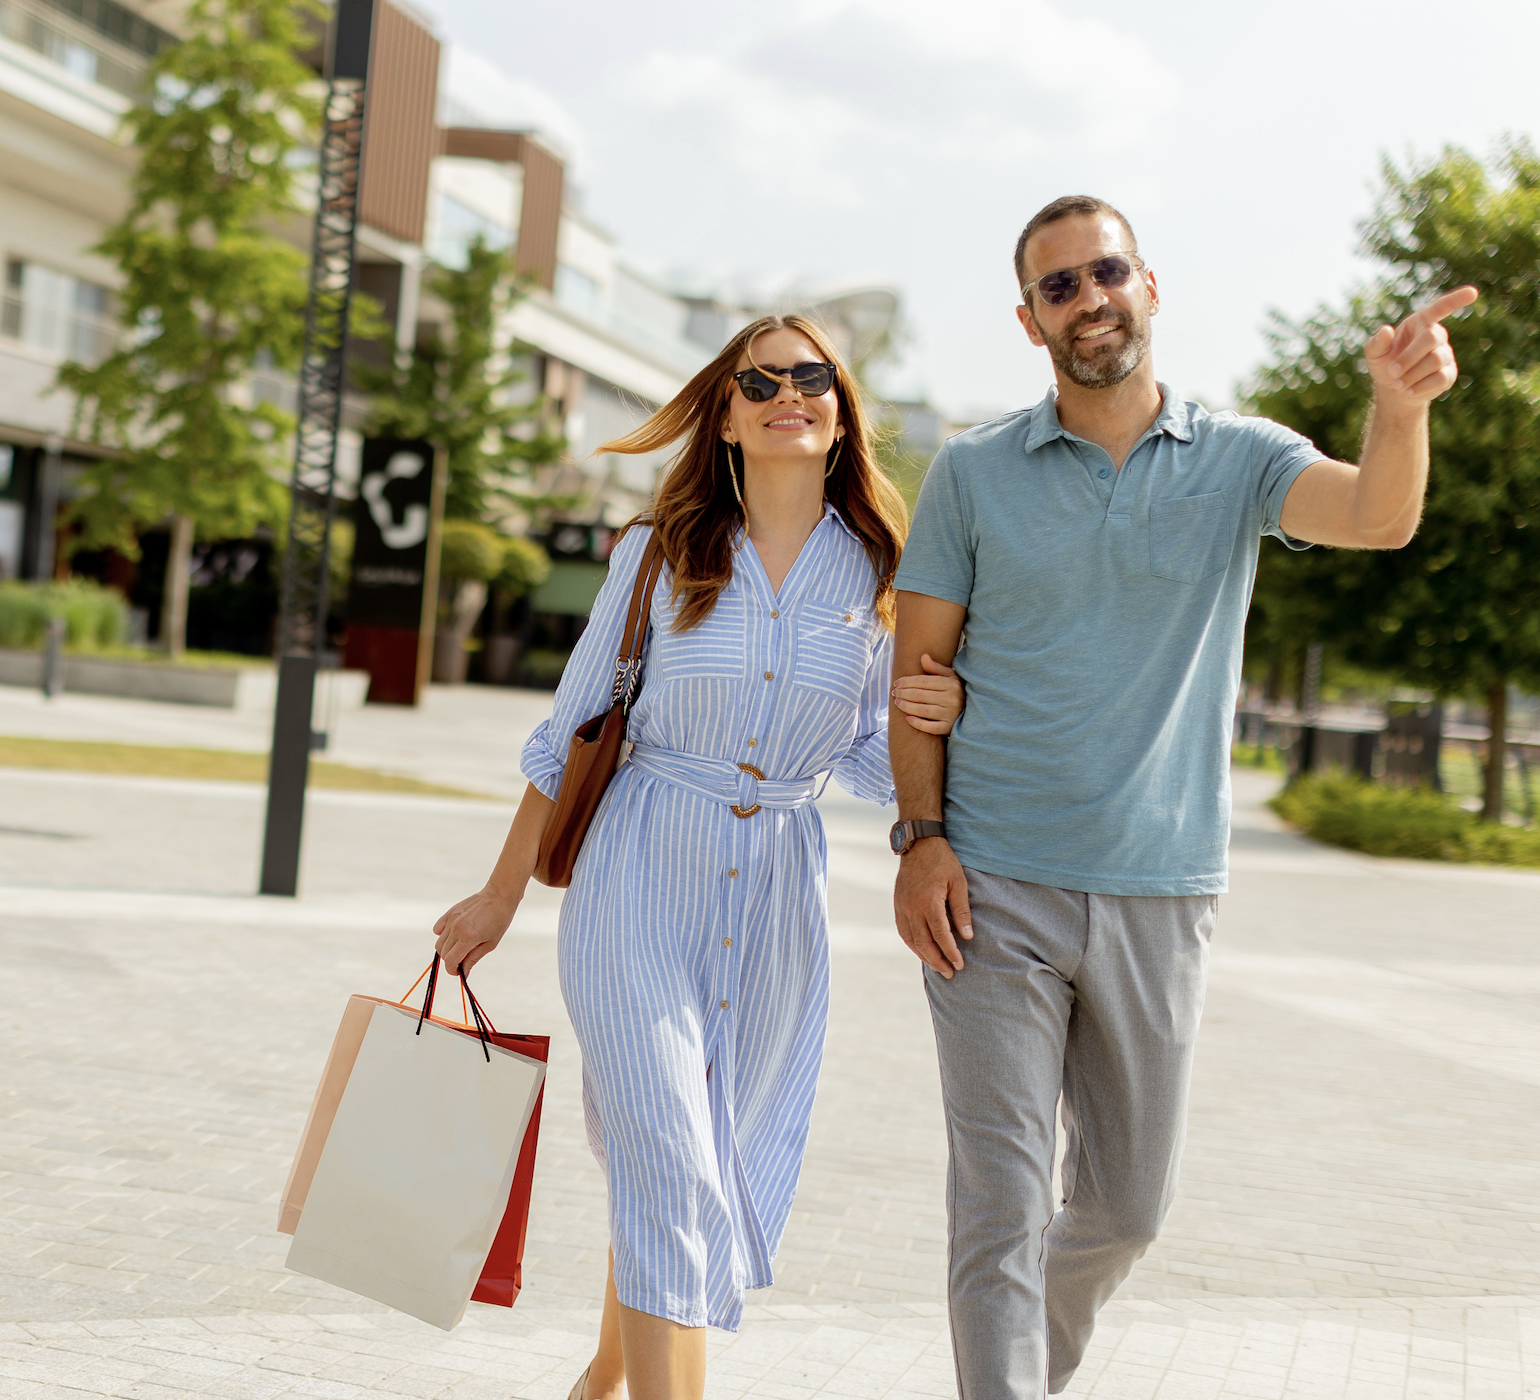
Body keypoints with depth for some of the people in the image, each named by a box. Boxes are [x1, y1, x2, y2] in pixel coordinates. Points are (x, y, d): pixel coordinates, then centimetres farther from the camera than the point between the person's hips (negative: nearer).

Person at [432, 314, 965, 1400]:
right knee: (668, 1169, -12)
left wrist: (934, 720, -14)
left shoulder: (879, 575, 3)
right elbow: (571, 733, 6)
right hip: (641, 881, -2)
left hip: (779, 901, 3)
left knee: (713, 1175, 14)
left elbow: (869, 763, 9)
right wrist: (501, 898, 8)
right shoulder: (660, 552, -1)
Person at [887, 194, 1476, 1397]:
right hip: (997, 889, -1)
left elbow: (1377, 517, -19)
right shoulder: (974, 472, 1)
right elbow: (918, 667, 4)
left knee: (1128, 1204, 16)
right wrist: (922, 837, -9)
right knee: (1000, 1203, -3)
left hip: (1161, 893, 2)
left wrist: (1402, 405, -40)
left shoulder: (1240, 460, 1)